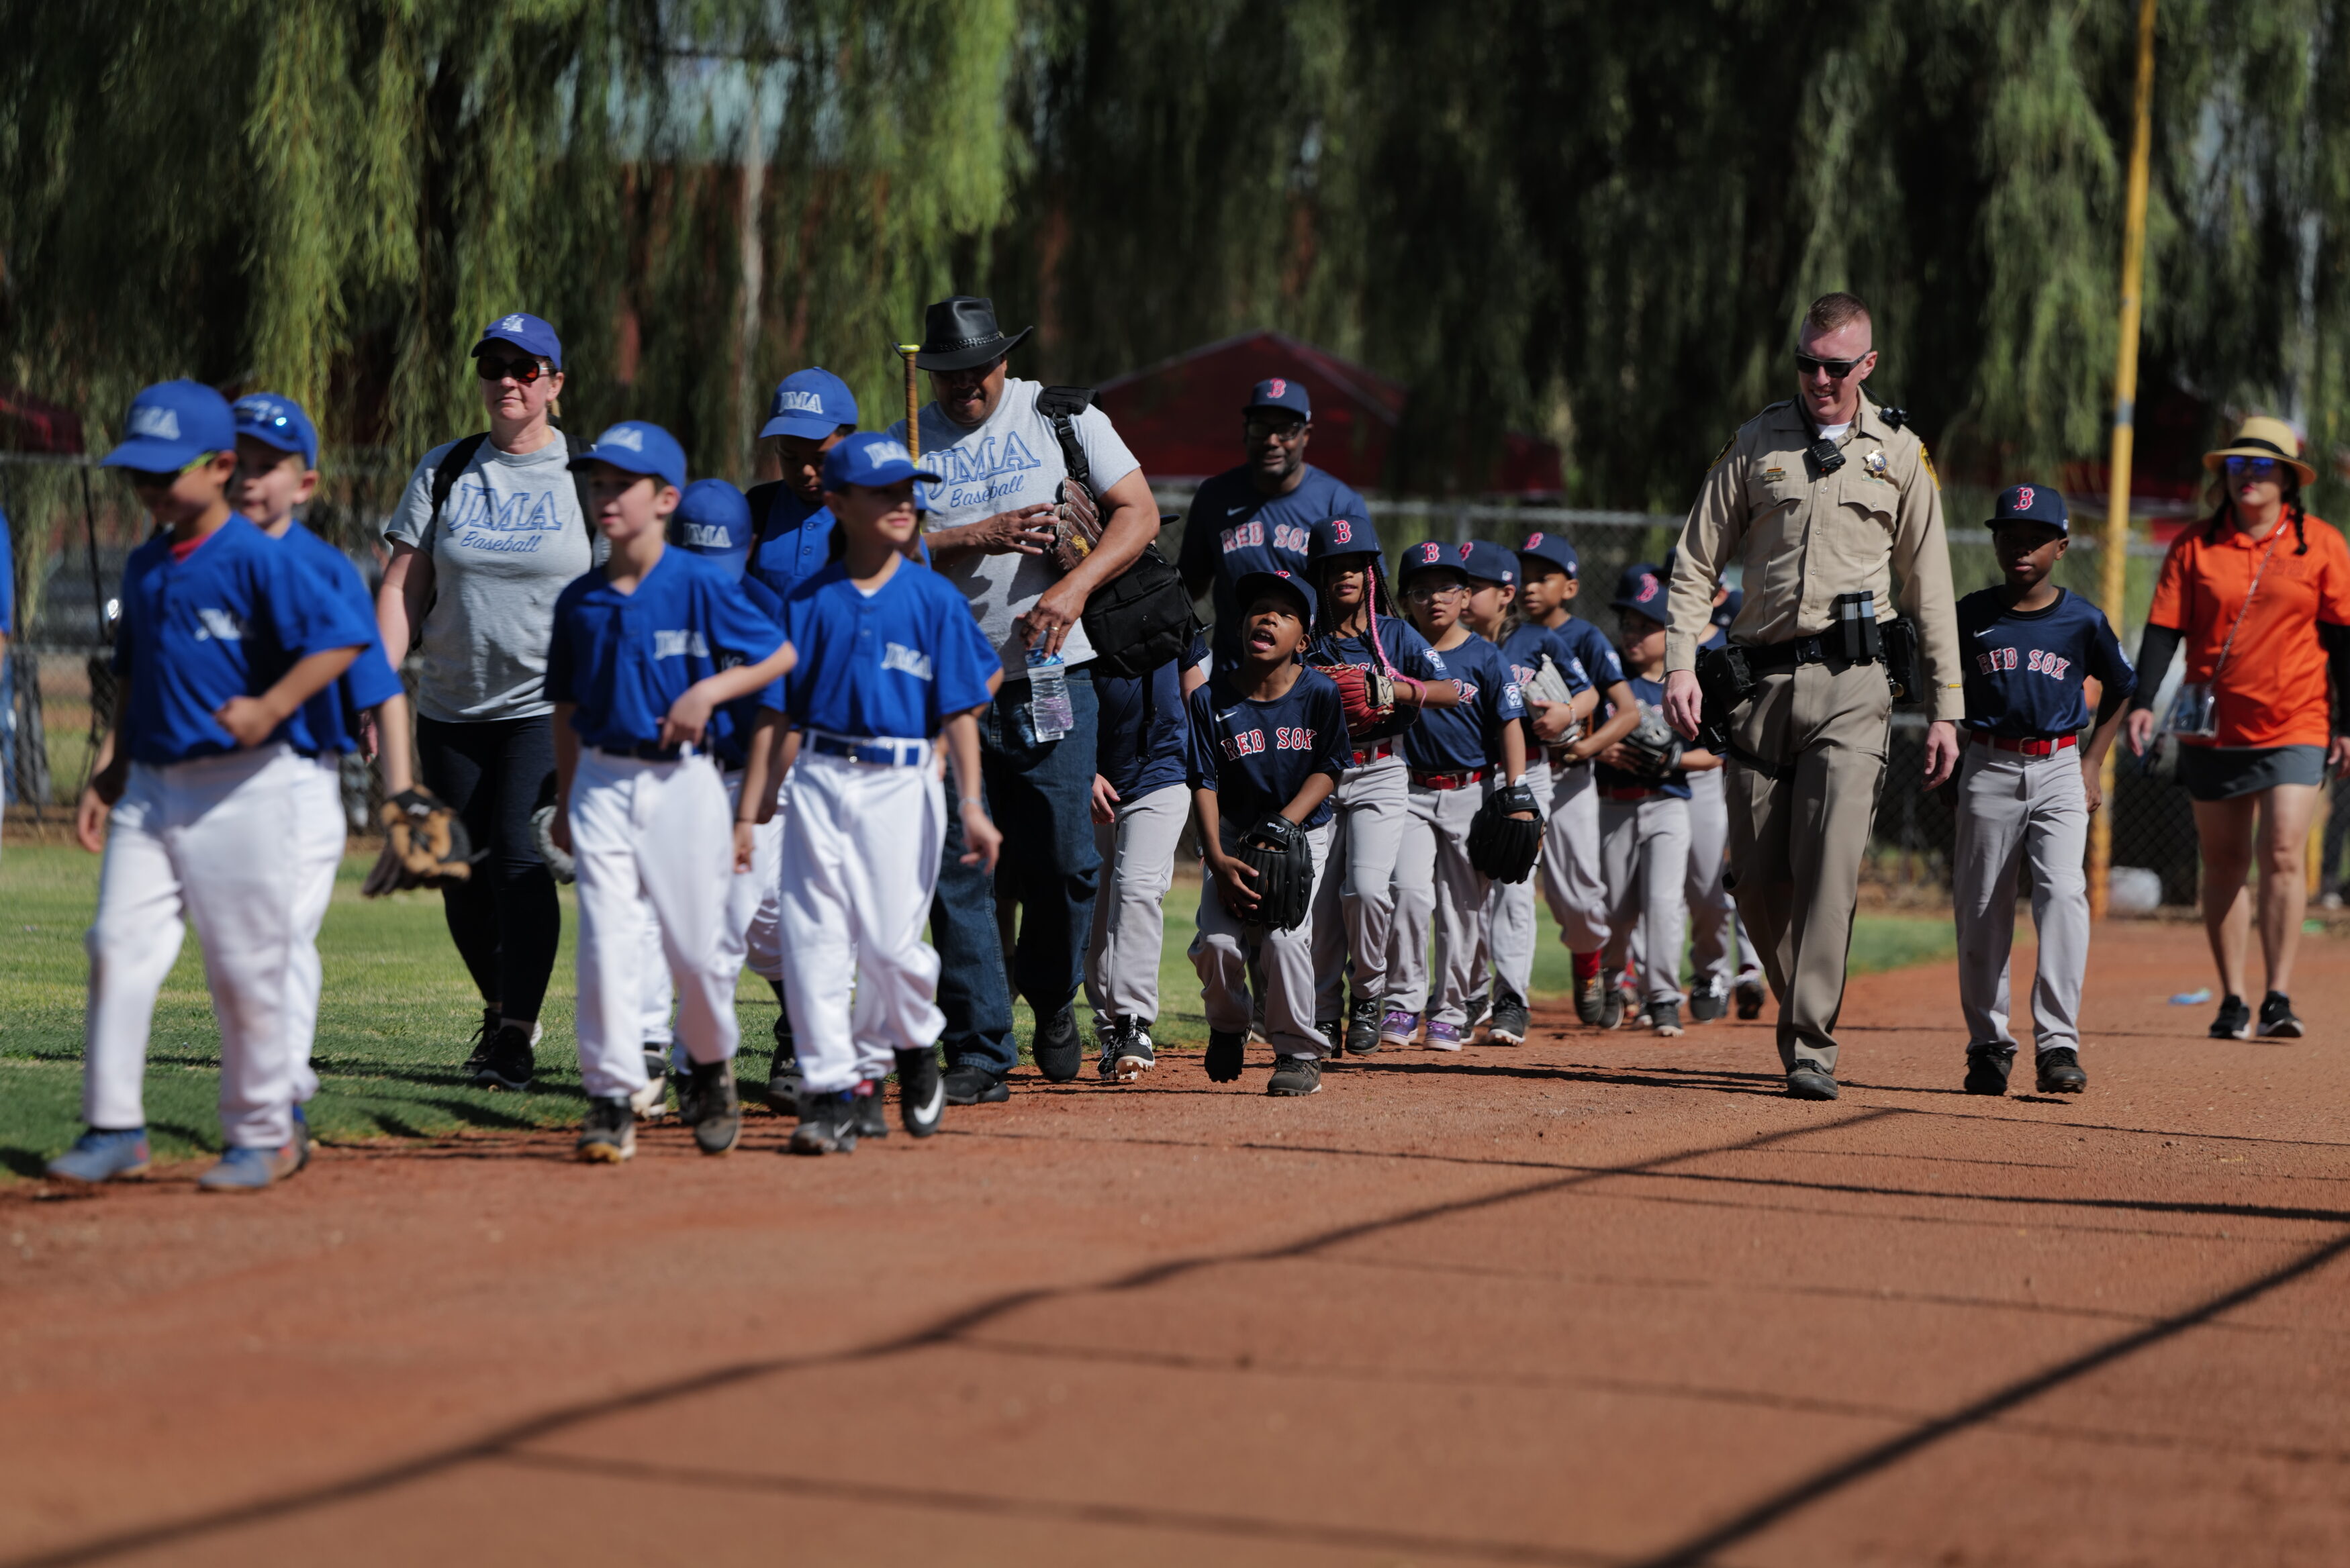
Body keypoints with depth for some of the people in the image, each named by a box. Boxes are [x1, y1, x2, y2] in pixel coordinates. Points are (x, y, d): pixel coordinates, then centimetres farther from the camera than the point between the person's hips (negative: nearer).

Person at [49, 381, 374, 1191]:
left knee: (247, 968, 0)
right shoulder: (145, 568, 14)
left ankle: (263, 1136, 11)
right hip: (153, 786, 7)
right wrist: (113, 774, 18)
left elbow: (341, 638, -15)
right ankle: (114, 1129, 2)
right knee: (119, 947, -2)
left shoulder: (259, 559, -9)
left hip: (242, 787, -7)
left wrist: (271, 708, -25)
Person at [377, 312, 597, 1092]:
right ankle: (500, 1011, 25)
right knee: (461, 874, 5)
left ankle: (515, 1039, -15)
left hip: (546, 709, -4)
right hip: (450, 708, 4)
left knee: (518, 858, -16)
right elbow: (403, 589, 6)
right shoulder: (443, 472, 8)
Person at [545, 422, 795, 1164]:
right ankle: (611, 1097, -7)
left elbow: (781, 657, -1)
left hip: (682, 782, -2)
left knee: (698, 947, 3)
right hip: (602, 786, 2)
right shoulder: (581, 600, 5)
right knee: (606, 942, -8)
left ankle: (712, 1069, 28)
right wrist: (565, 804, 16)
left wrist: (708, 691, -14)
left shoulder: (701, 585, -6)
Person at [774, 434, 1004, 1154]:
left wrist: (971, 807, -5)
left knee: (890, 944, -4)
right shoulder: (808, 601, 5)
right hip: (819, 779, 1)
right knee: (813, 938, -5)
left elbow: (960, 710, 1)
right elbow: (780, 707, 9)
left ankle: (912, 1045, 26)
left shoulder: (934, 599, 1)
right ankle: (832, 1088, 0)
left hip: (903, 784, -1)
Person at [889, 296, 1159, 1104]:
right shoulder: (903, 446, 7)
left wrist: (1075, 584, -15)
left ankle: (1052, 1000, 24)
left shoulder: (1064, 418, 5)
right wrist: (980, 537, -15)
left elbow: (1139, 512, 0)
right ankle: (978, 1052, -1)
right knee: (959, 870, -4)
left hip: (1051, 676, -1)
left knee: (1064, 860, -3)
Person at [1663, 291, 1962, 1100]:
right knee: (1758, 878, 3)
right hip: (1762, 683, 2)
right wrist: (1680, 664, -4)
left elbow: (1930, 591, 11)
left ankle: (1810, 1047, -17)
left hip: (1851, 683, -2)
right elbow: (1697, 563, 10)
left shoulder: (1900, 452, 9)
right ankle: (1803, 1008, 24)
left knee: (1830, 862, -15)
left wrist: (1946, 707, 6)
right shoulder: (1756, 443, 10)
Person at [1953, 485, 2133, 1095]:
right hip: (1989, 770, 1)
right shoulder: (1971, 616, 2)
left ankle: (2058, 1044, -20)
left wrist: (2090, 765, 9)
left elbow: (2120, 690, 15)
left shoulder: (2082, 621, 1)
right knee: (1981, 909, 2)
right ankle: (1988, 1044, 14)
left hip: (2059, 771, -1)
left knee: (2063, 893, -17)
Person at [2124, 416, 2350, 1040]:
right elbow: (2165, 627, 1)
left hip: (2294, 730, -2)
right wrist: (2142, 702, -13)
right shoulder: (2194, 547, 5)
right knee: (2223, 864, 6)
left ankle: (2279, 998, -13)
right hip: (2213, 729, 2)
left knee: (2282, 853, -14)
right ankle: (2233, 1002, 14)